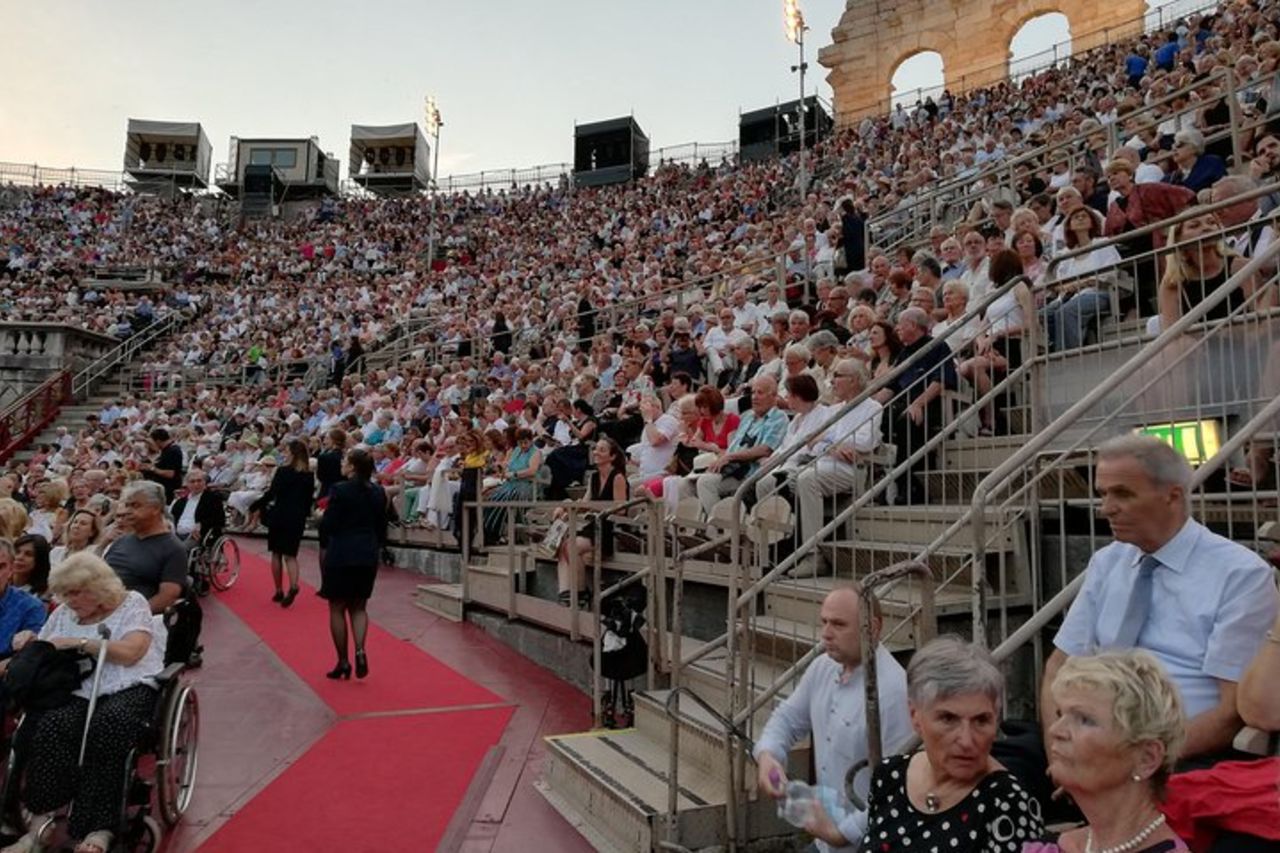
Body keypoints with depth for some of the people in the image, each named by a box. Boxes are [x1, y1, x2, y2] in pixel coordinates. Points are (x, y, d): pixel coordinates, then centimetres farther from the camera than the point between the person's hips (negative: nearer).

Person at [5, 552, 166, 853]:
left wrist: (77, 642, -7)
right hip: (77, 693, 4)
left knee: (108, 724, -37)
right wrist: (29, 642, 4)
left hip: (128, 690, -4)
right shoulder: (63, 613, 21)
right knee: (50, 726, -31)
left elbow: (129, 653, -9)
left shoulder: (132, 603, 5)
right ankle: (40, 824, -28)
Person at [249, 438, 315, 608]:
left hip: (280, 516, -4)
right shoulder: (309, 475, 3)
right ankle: (293, 586, -17)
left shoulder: (283, 471, -11)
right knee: (290, 555, 7)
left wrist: (253, 508, -1)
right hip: (298, 518, 4)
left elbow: (270, 494, -11)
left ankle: (279, 591, 14)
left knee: (276, 554, 11)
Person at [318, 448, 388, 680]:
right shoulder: (378, 492, 4)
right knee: (358, 607, 16)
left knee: (337, 609, 8)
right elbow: (382, 527, 9)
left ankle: (343, 661, 11)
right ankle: (360, 650, -4)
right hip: (368, 556, 5)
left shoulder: (340, 490, -13)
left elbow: (327, 525, -11)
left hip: (340, 555, -5)